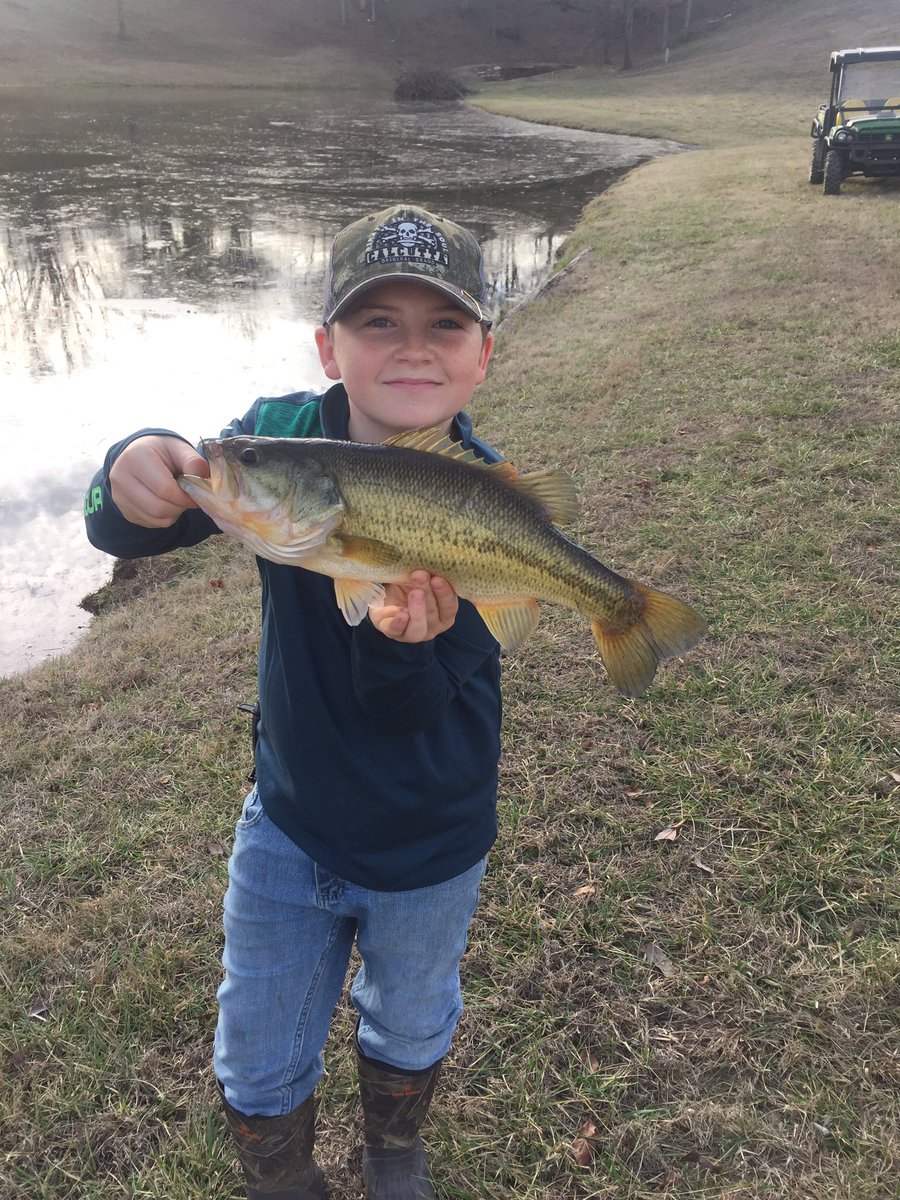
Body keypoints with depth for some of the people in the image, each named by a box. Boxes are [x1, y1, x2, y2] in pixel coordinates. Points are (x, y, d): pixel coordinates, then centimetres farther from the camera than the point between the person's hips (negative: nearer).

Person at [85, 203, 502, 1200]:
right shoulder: (279, 437, -17)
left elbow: (417, 716, -24)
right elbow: (120, 532, -16)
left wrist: (403, 643, -47)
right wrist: (134, 476, -40)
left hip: (429, 848, -1)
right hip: (287, 824, 1)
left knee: (409, 1029, 28)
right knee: (258, 1061, 20)